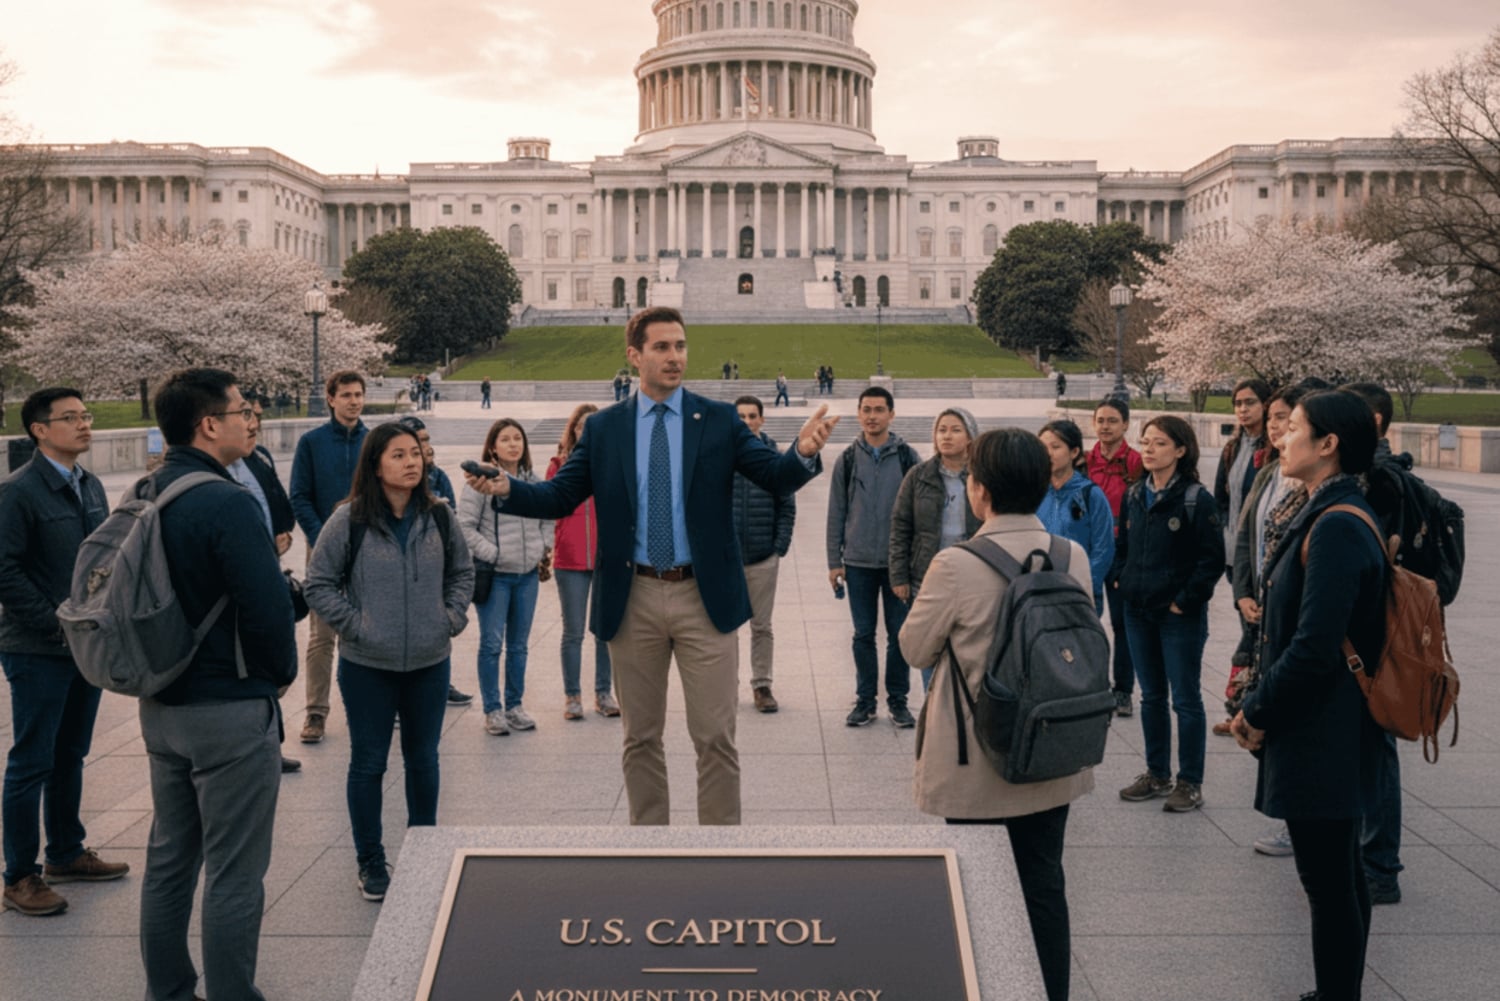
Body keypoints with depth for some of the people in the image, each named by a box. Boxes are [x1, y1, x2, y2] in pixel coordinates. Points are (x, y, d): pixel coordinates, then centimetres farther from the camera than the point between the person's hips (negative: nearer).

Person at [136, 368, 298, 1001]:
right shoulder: (226, 503, -21)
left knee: (169, 858, 19)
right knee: (233, 873, 2)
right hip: (231, 711, -8)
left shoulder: (140, 497, 5)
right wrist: (279, 676, -3)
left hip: (160, 706, 9)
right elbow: (268, 609, -21)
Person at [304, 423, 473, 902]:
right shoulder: (350, 520, -10)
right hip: (367, 665, -3)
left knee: (423, 759, 15)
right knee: (368, 764, 7)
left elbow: (462, 571, 14)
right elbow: (319, 583, -4)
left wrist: (452, 618, 3)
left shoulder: (438, 516, 0)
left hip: (430, 663, 3)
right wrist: (354, 625, -10)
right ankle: (370, 863, 21)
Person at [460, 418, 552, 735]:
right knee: (492, 644, 0)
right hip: (494, 575, -5)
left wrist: (545, 549, 5)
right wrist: (491, 553, -14)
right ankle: (492, 709, 10)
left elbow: (547, 520, 19)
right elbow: (464, 525, -9)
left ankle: (515, 705, 23)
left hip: (528, 574, 5)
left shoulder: (535, 481, 7)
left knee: (519, 645, 12)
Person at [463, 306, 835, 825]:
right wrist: (505, 488, -16)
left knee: (715, 737, 3)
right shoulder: (602, 428, 4)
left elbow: (775, 476, -6)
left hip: (704, 597, -1)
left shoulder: (720, 420, 1)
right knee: (641, 738, 12)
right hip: (633, 600, 2)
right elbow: (559, 496, 2)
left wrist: (803, 453, -29)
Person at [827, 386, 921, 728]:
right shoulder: (848, 459, 3)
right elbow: (836, 513, 5)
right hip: (859, 562, 1)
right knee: (863, 634, 7)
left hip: (898, 561, -1)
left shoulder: (907, 457, -1)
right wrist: (835, 561, 3)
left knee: (900, 634, 5)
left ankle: (898, 699, 17)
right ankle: (865, 699, 18)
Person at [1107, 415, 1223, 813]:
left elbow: (1212, 559, -13)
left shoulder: (1196, 499, -12)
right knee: (1151, 696, 15)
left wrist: (1186, 601, -15)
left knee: (1185, 699, 3)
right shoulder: (1133, 496, 8)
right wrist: (1118, 580, 4)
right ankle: (1157, 773, 27)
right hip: (1138, 613, 6)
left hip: (1179, 616, -6)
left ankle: (1190, 782, 13)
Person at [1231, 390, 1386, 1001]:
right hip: (1323, 729, 10)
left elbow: (1314, 649, -25)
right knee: (1338, 870, 19)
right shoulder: (1324, 516, 9)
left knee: (1327, 879, 1)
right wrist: (1261, 706, 9)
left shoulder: (1337, 528, -21)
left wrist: (1258, 712, -12)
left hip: (1322, 739, -10)